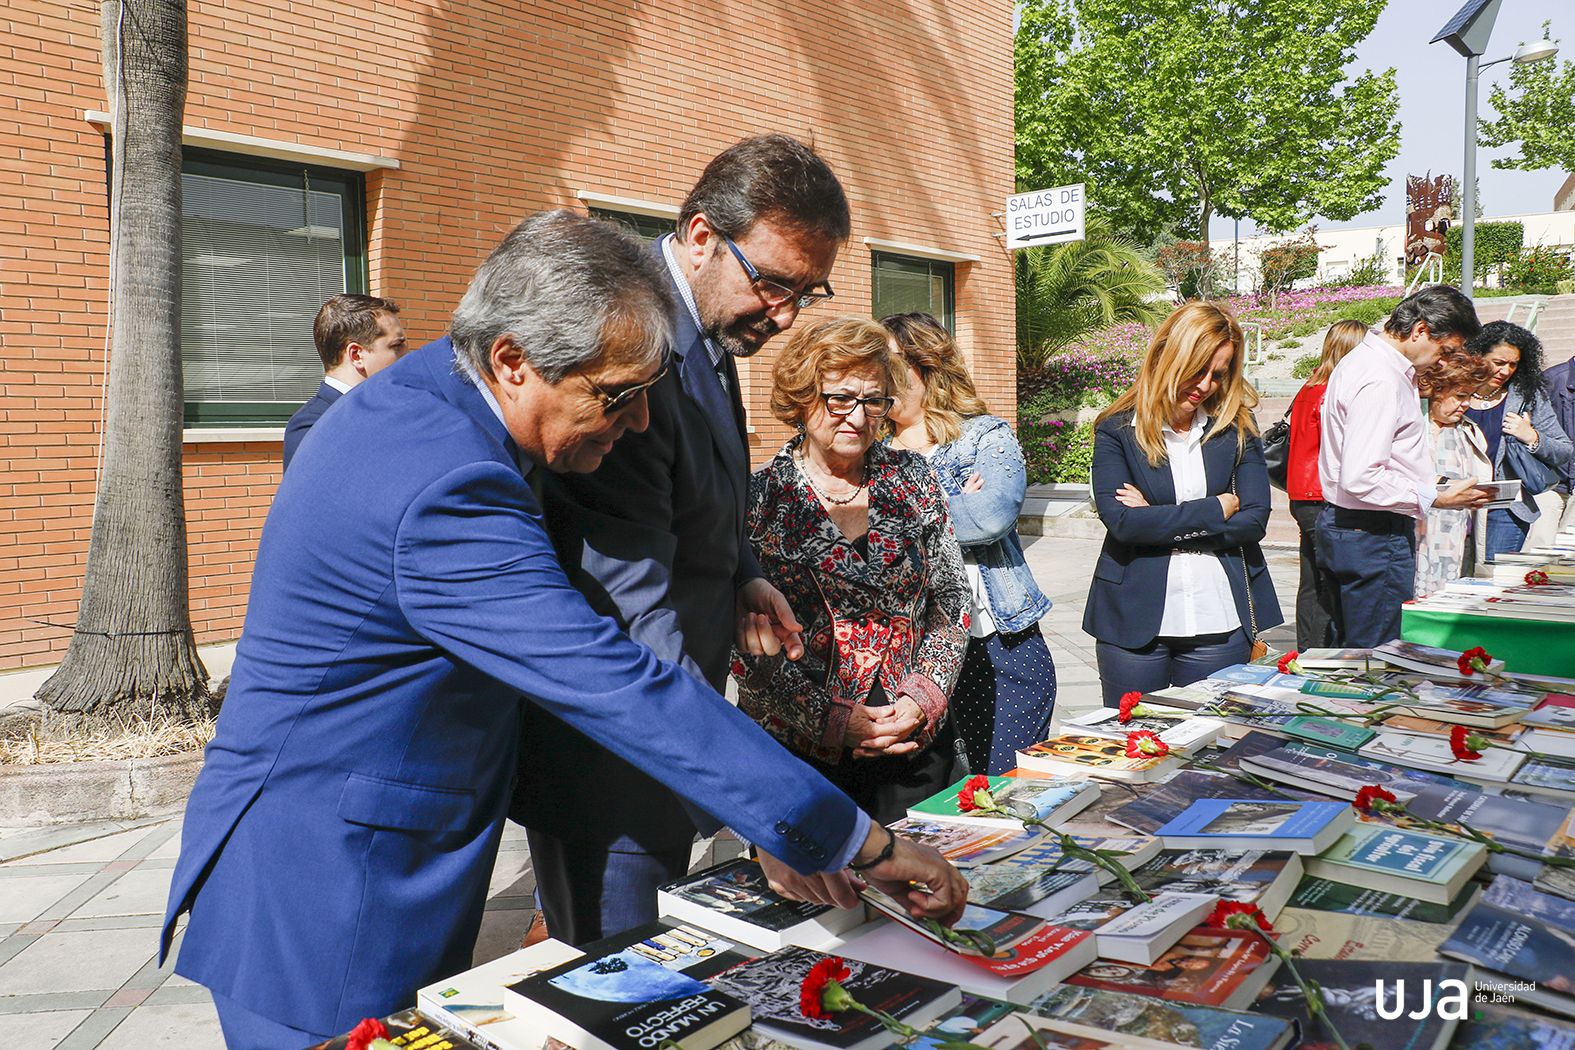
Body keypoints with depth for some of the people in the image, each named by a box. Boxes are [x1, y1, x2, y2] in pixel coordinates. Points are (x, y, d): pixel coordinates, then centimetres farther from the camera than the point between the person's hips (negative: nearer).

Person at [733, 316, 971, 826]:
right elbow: (744, 645, -8)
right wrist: (834, 721, -15)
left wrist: (922, 699, -7)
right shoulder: (757, 498, -7)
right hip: (800, 753, -2)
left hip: (917, 742, 3)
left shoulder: (912, 478, 3)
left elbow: (951, 602, 6)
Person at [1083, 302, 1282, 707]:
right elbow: (1119, 520, -13)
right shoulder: (1116, 431, -1)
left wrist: (1158, 520, -10)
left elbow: (1254, 520, -4)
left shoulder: (1237, 430, 6)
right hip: (1134, 624, -2)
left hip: (1220, 624, 2)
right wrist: (1216, 509, -9)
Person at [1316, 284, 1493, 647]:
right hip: (1373, 535, -11)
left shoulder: (1364, 360, 14)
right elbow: (1359, 479, -27)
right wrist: (1436, 498, -19)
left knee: (1349, 655, 17)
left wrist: (1426, 482, 16)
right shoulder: (1381, 380, -19)